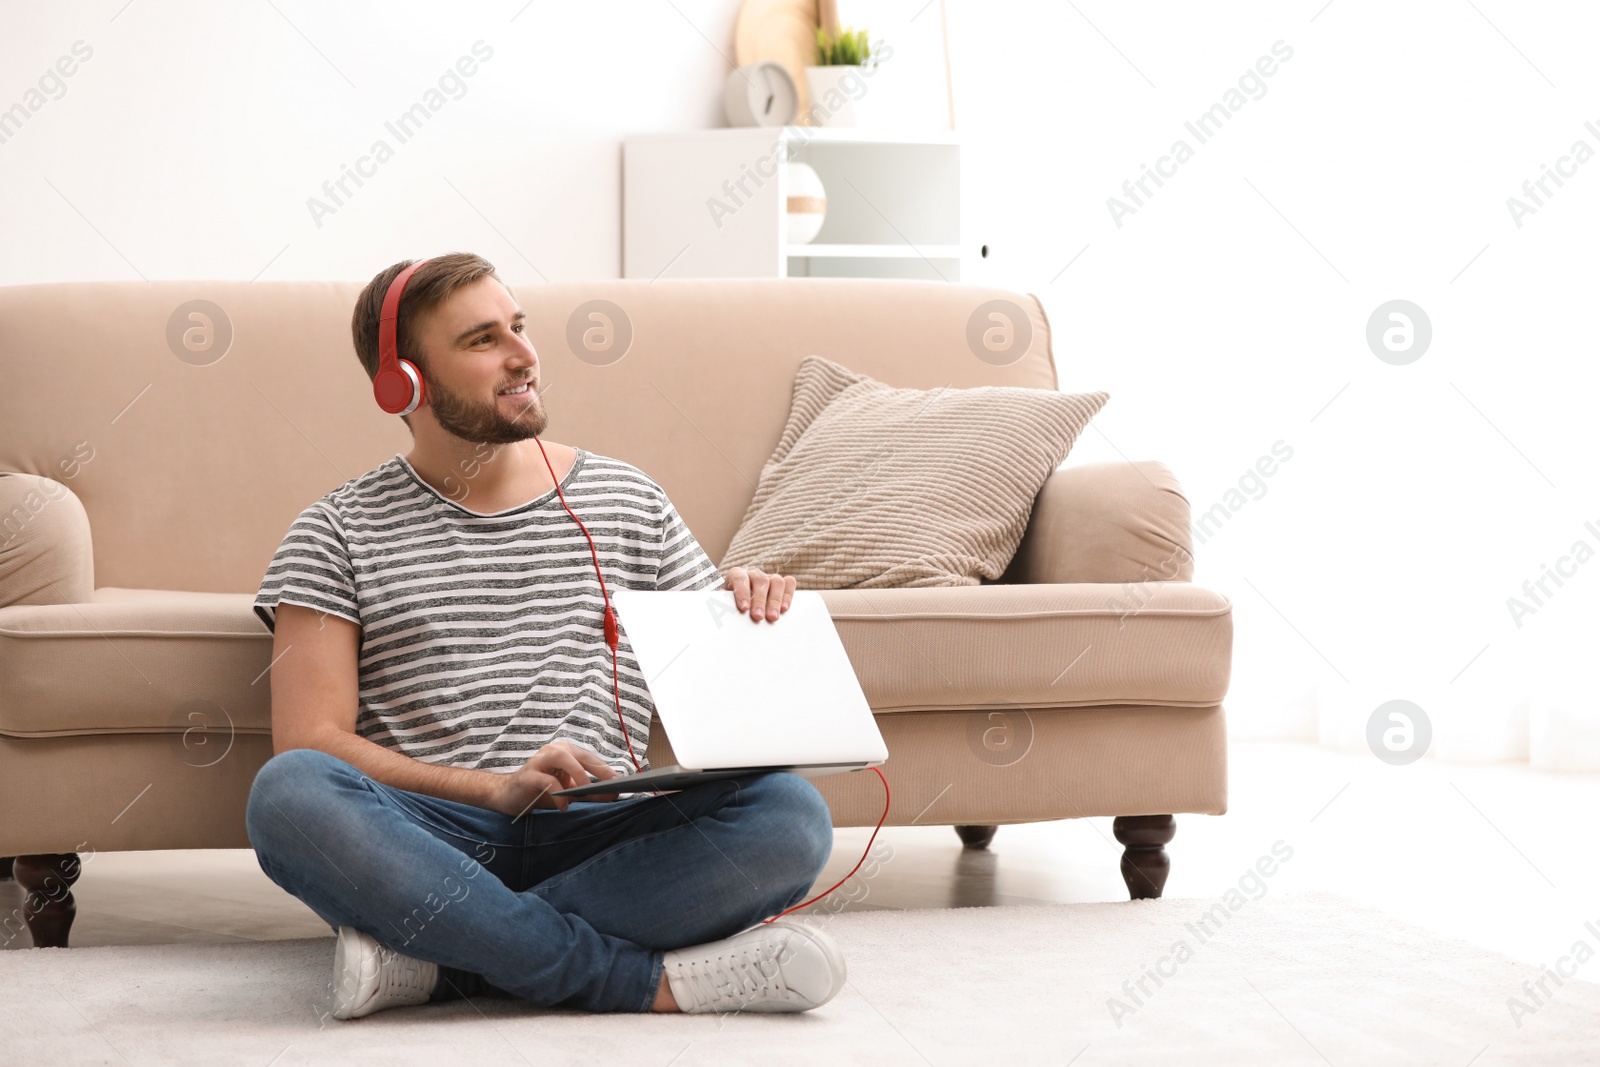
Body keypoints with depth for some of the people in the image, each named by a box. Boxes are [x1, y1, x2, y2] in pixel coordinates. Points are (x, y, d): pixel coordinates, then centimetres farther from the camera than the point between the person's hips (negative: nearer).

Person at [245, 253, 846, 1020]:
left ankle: (436, 960, -28)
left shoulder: (627, 500, 18)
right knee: (287, 792, -36)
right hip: (432, 837, -2)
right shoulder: (341, 533, 10)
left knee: (789, 812, -28)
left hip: (597, 838, 2)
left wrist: (750, 613, -3)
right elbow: (309, 740, -1)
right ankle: (654, 980, -31)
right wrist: (494, 789, -15)